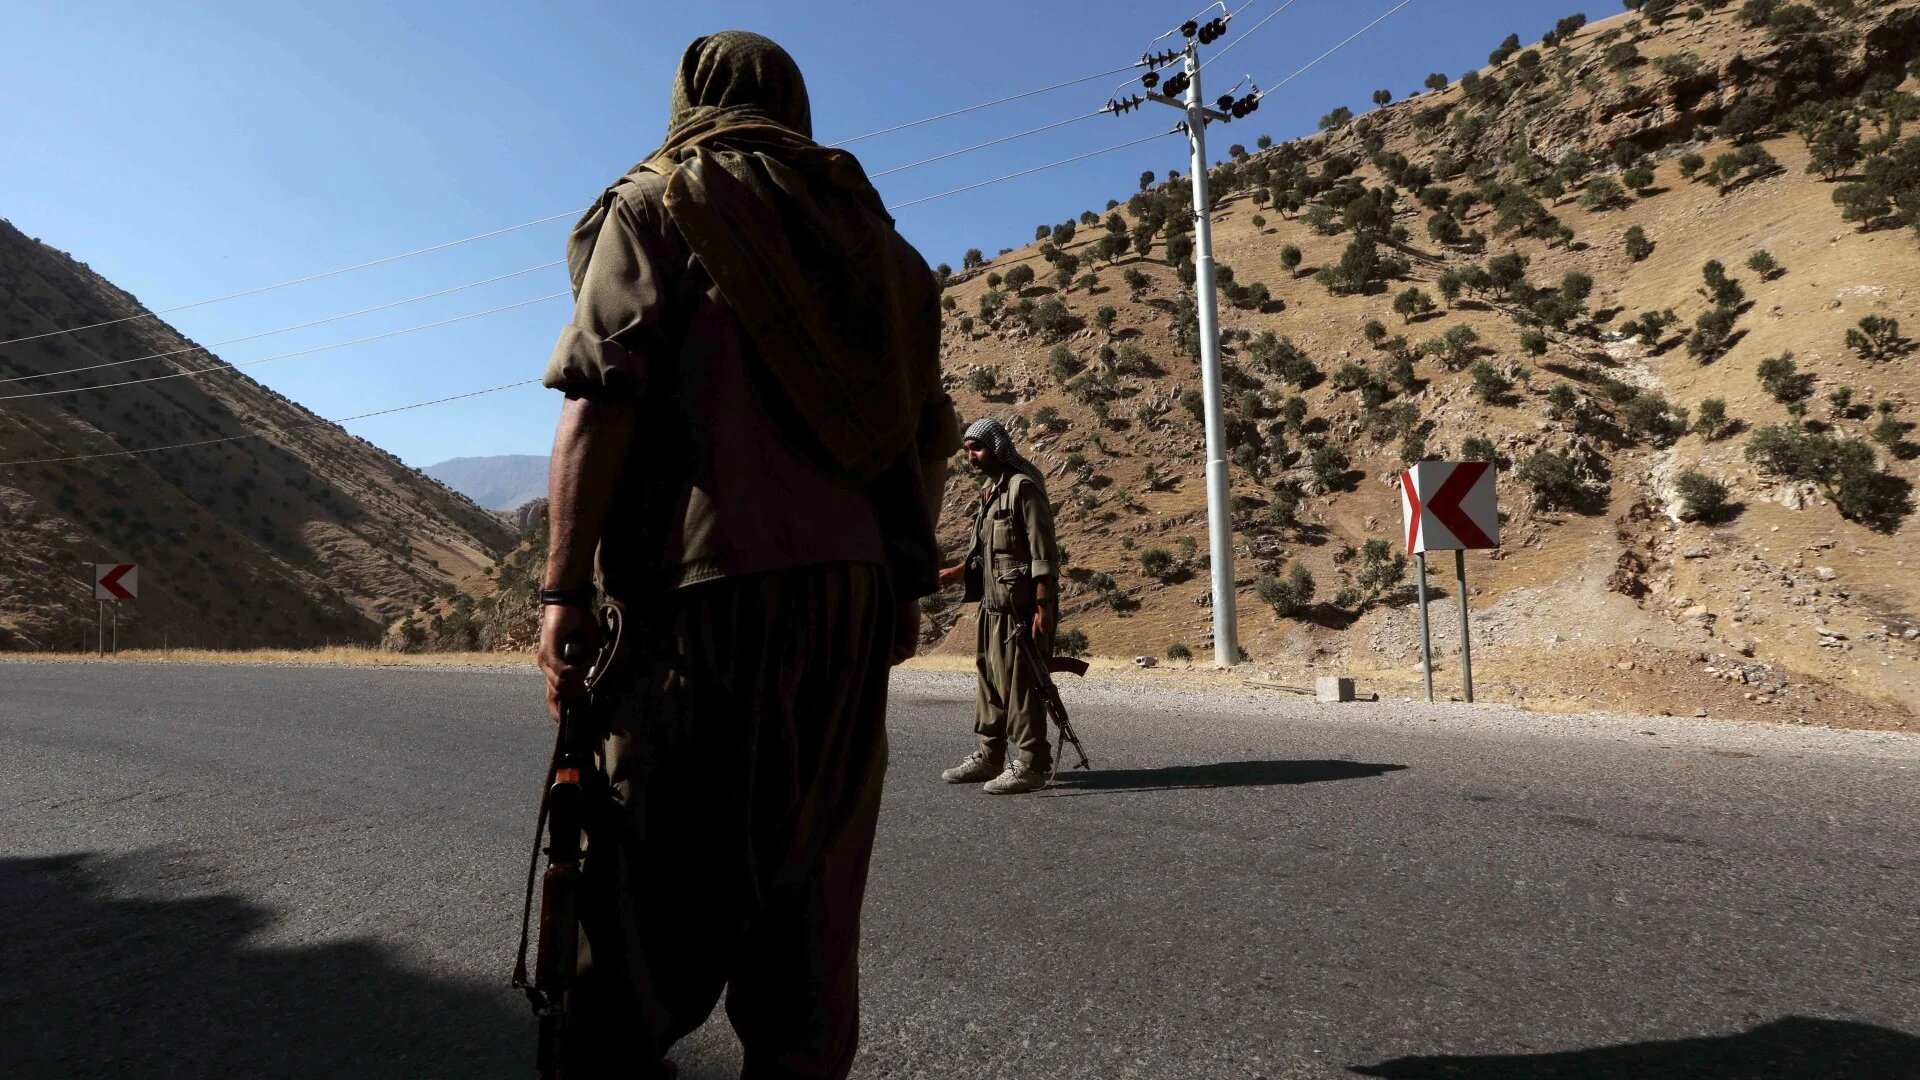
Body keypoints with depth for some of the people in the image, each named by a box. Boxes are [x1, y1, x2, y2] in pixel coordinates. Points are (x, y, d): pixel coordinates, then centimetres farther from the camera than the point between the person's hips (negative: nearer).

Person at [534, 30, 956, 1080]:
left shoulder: (657, 202, 8)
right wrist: (907, 580, 18)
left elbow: (602, 396, -6)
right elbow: (926, 428, 15)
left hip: (709, 584, -5)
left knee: (653, 874, 2)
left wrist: (564, 585, -6)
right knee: (811, 868, 13)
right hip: (854, 590, 5)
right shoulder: (866, 227, 21)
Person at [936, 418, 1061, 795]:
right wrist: (956, 573, 13)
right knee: (990, 679, 14)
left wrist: (1044, 606, -20)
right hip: (992, 604, 9)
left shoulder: (1023, 487, -11)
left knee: (1020, 684, -5)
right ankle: (989, 757, 25)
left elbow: (1044, 551, -16)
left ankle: (1031, 765, 5)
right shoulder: (988, 491, 16)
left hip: (1020, 606, -9)